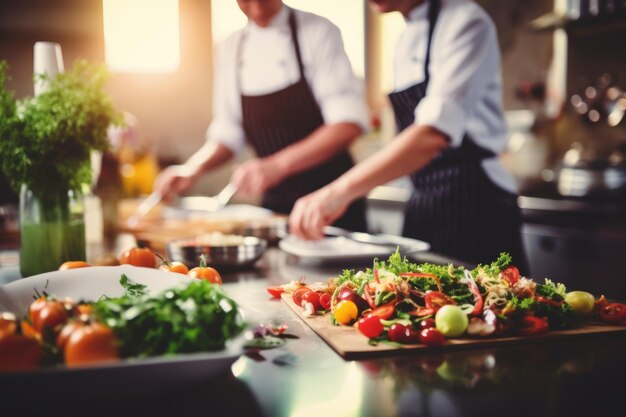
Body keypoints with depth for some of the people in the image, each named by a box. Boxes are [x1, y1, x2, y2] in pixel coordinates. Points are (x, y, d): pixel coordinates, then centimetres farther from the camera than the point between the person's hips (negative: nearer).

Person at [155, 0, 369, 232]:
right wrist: (193, 167, -9)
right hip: (275, 203, 4)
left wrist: (278, 165, -28)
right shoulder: (231, 48, 5)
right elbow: (228, 133, 10)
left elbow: (349, 122, -19)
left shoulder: (318, 32, -9)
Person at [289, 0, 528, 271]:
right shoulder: (408, 38, 13)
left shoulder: (464, 22, -12)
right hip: (424, 206, 8)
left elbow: (434, 134, -26)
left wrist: (340, 190, -30)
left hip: (473, 204, -8)